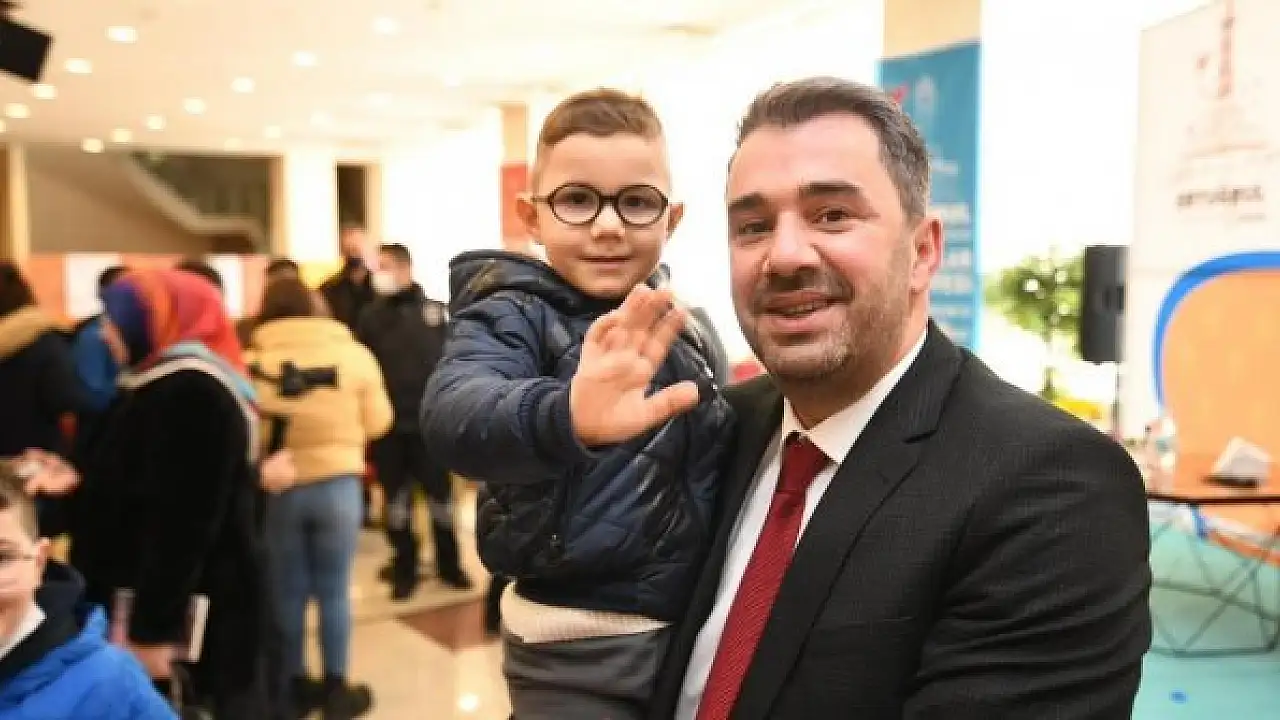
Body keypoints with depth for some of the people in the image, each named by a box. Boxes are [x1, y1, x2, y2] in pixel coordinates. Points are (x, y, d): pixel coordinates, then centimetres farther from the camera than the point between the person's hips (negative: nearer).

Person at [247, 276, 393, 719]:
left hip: (278, 487, 1)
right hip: (337, 484, -1)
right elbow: (378, 422, 1)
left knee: (289, 591, 14)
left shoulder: (253, 361, -4)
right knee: (334, 591, 11)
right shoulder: (353, 354, -4)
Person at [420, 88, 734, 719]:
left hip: (697, 628, 6)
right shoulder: (510, 317, -13)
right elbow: (454, 413, -36)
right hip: (579, 653, -5)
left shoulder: (684, 326, 4)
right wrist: (565, 415, -54)